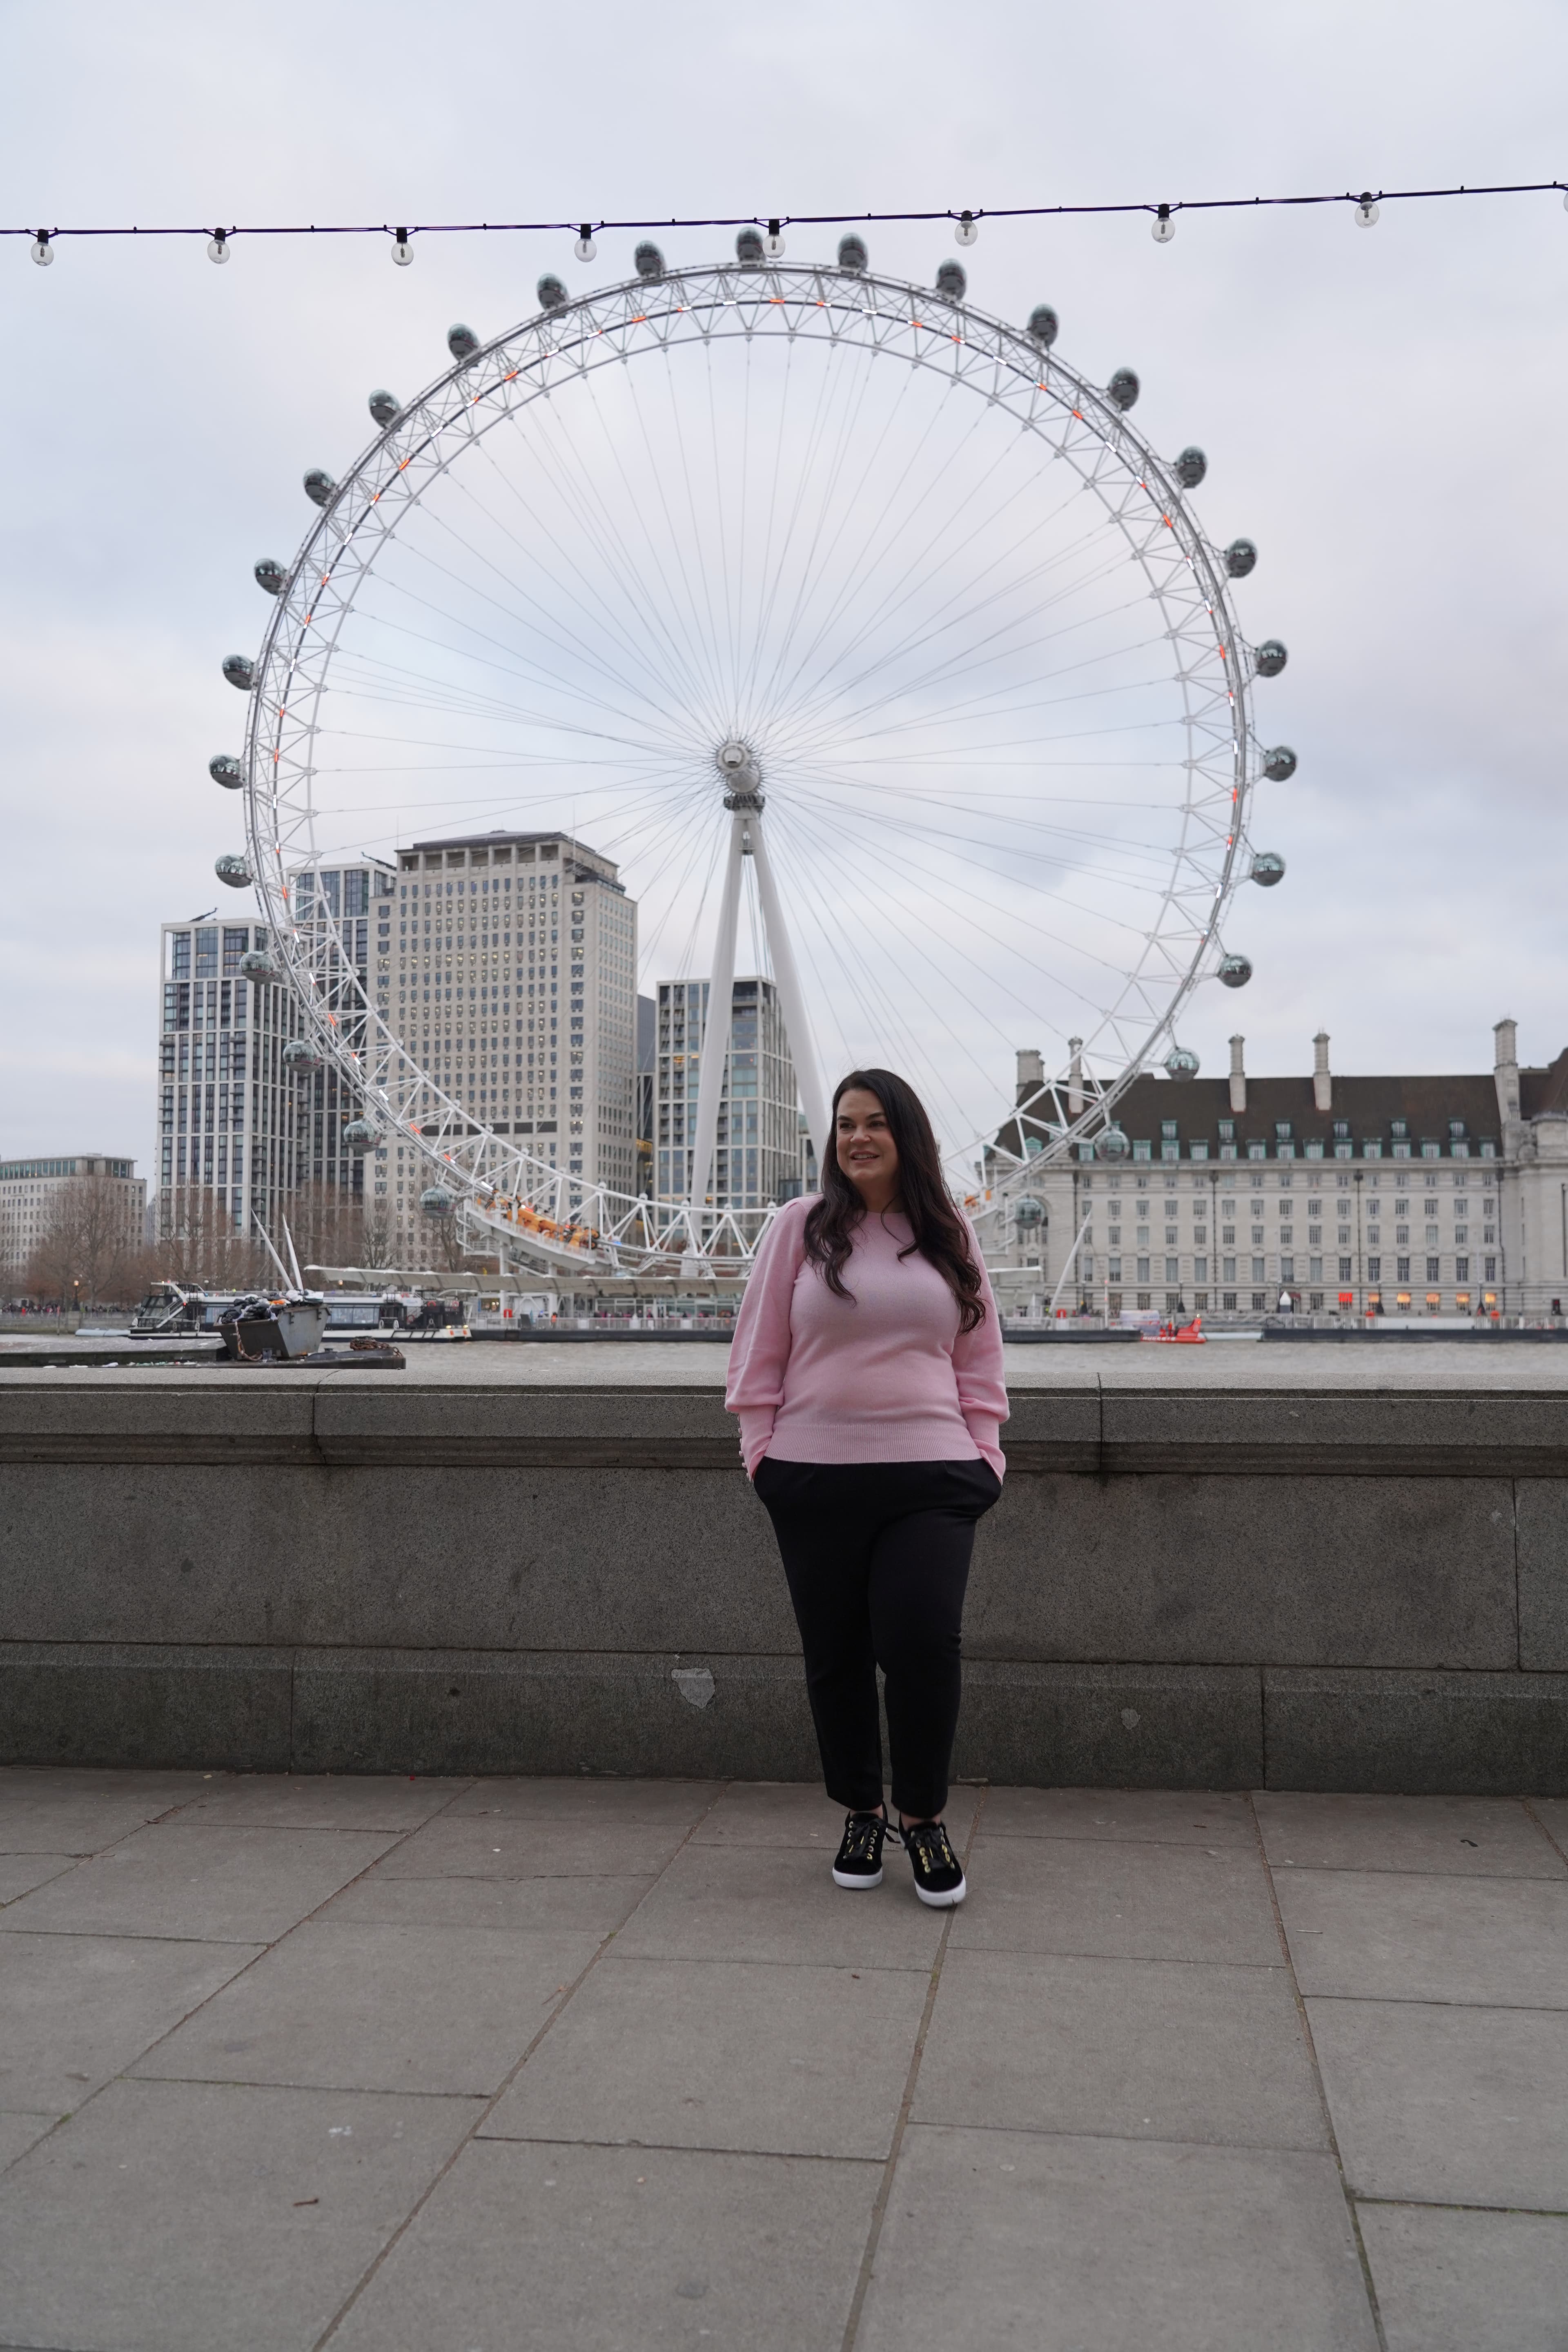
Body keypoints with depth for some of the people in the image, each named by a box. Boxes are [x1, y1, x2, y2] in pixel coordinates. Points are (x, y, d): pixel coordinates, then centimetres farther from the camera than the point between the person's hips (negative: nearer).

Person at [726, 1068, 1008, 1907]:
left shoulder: (949, 1236, 11)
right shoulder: (800, 1226, 5)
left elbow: (979, 1360, 13)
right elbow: (759, 1350, 5)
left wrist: (983, 1453, 6)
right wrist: (760, 1447, 1)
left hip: (930, 1479, 0)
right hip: (814, 1478, 0)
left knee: (923, 1643, -10)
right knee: (836, 1656, 7)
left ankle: (923, 1816, 10)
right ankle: (860, 1813, 26)